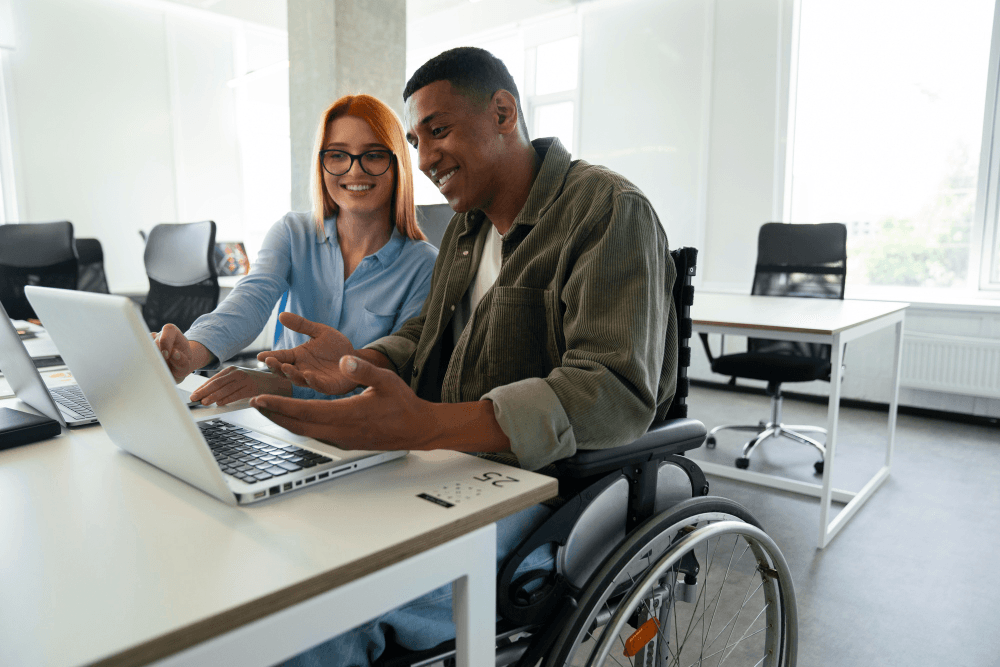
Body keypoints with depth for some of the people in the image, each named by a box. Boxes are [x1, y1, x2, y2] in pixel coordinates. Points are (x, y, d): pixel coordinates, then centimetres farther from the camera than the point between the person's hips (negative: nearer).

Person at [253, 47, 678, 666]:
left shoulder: (609, 210, -13)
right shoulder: (469, 224, 15)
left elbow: (616, 394, -25)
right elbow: (424, 335, 22)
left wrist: (424, 426, -36)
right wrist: (360, 362, -3)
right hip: (454, 458, 8)